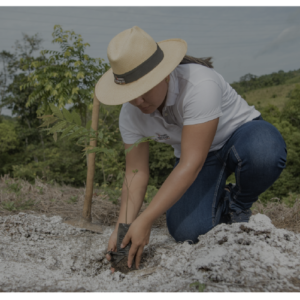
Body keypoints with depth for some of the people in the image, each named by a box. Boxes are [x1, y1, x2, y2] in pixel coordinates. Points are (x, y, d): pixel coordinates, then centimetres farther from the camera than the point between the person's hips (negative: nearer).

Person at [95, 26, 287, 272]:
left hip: (242, 134, -3)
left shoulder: (200, 84, -35)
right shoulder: (130, 115, -15)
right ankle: (219, 203, 13)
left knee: (263, 152, -41)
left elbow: (191, 165, -37)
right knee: (188, 231, -23)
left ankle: (239, 206, -7)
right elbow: (137, 174, -12)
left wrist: (145, 220, -39)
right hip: (195, 154, 3)